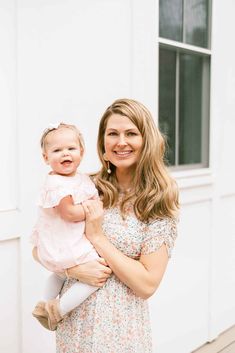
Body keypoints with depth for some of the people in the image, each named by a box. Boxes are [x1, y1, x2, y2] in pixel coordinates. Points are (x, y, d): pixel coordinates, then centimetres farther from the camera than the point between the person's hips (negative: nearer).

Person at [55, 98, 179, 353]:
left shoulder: (159, 202, -11)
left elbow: (147, 284, -16)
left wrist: (97, 237, -18)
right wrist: (73, 268, -16)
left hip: (120, 325, -3)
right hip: (73, 318, 3)